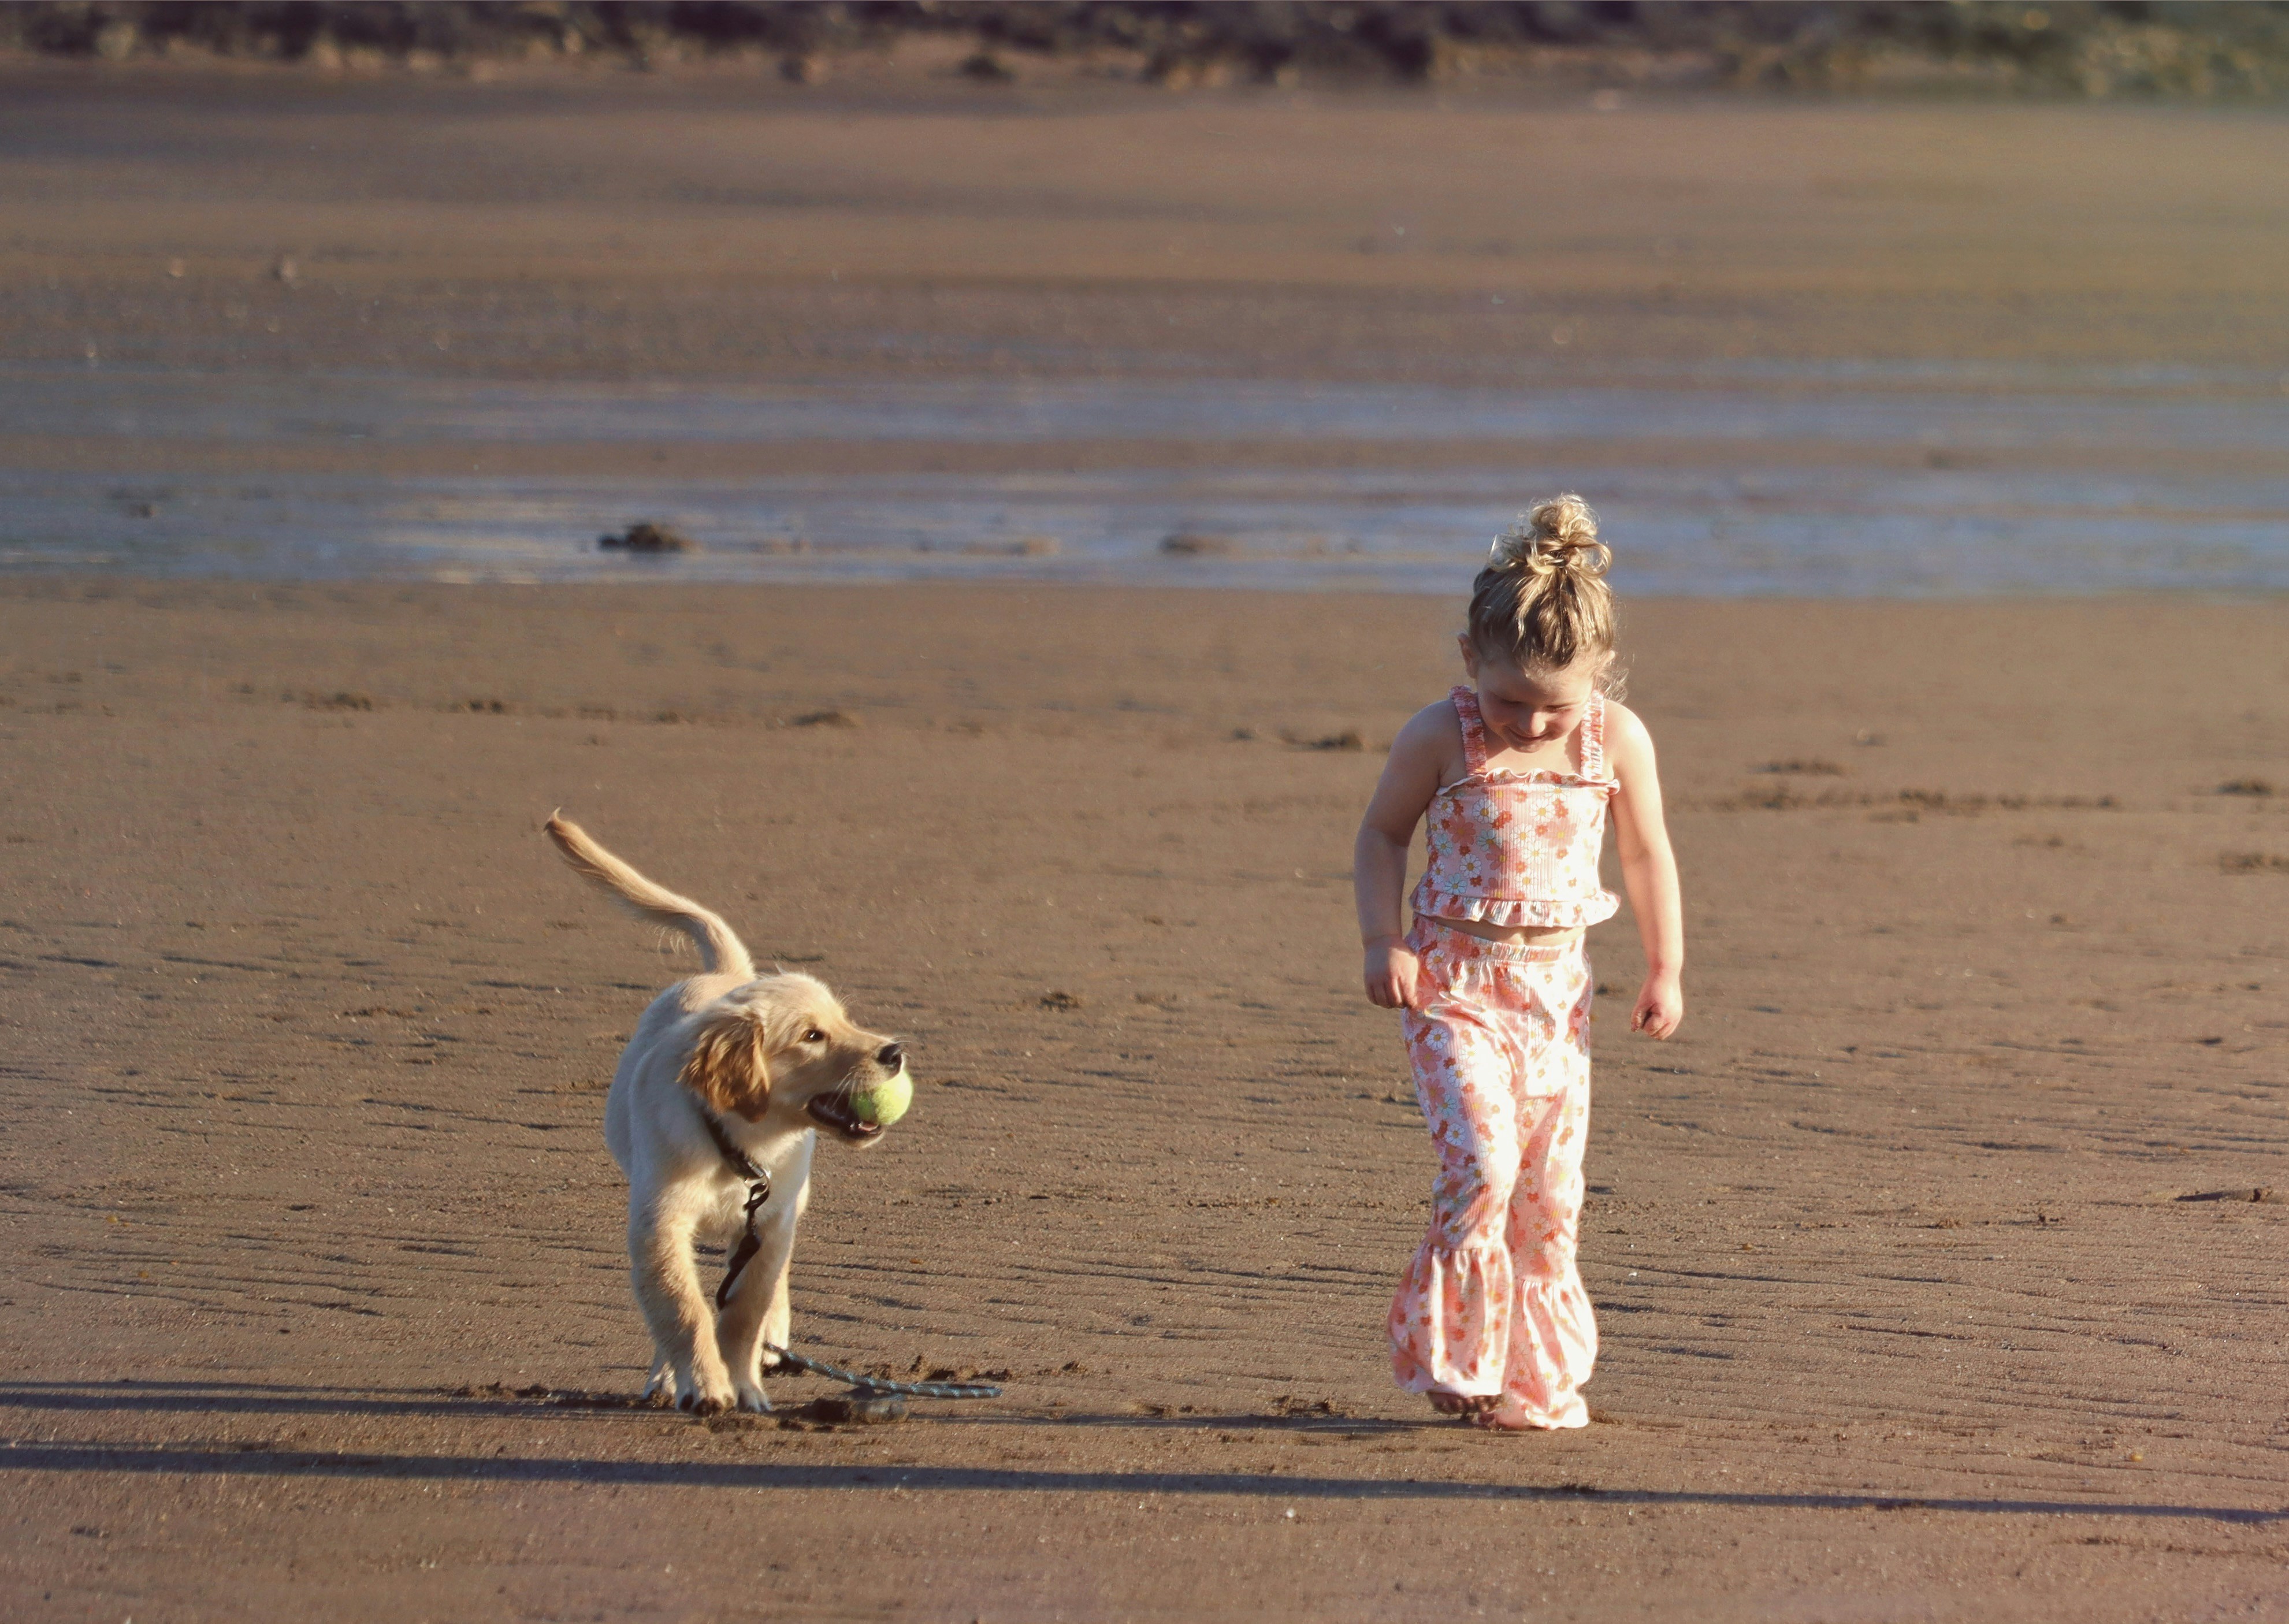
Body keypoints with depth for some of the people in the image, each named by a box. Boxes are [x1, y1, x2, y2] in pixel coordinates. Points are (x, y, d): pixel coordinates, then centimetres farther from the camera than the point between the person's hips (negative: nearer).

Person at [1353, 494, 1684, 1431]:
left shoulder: (1618, 741, -4)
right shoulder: (1441, 739, -10)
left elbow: (1646, 855, 10)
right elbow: (1383, 833, 4)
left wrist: (1665, 970, 8)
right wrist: (1383, 942, -6)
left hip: (1555, 985, 3)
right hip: (1454, 982, -3)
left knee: (1551, 1188, 5)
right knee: (1481, 1161, -18)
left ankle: (1539, 1377, 18)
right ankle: (1457, 1360, -5)